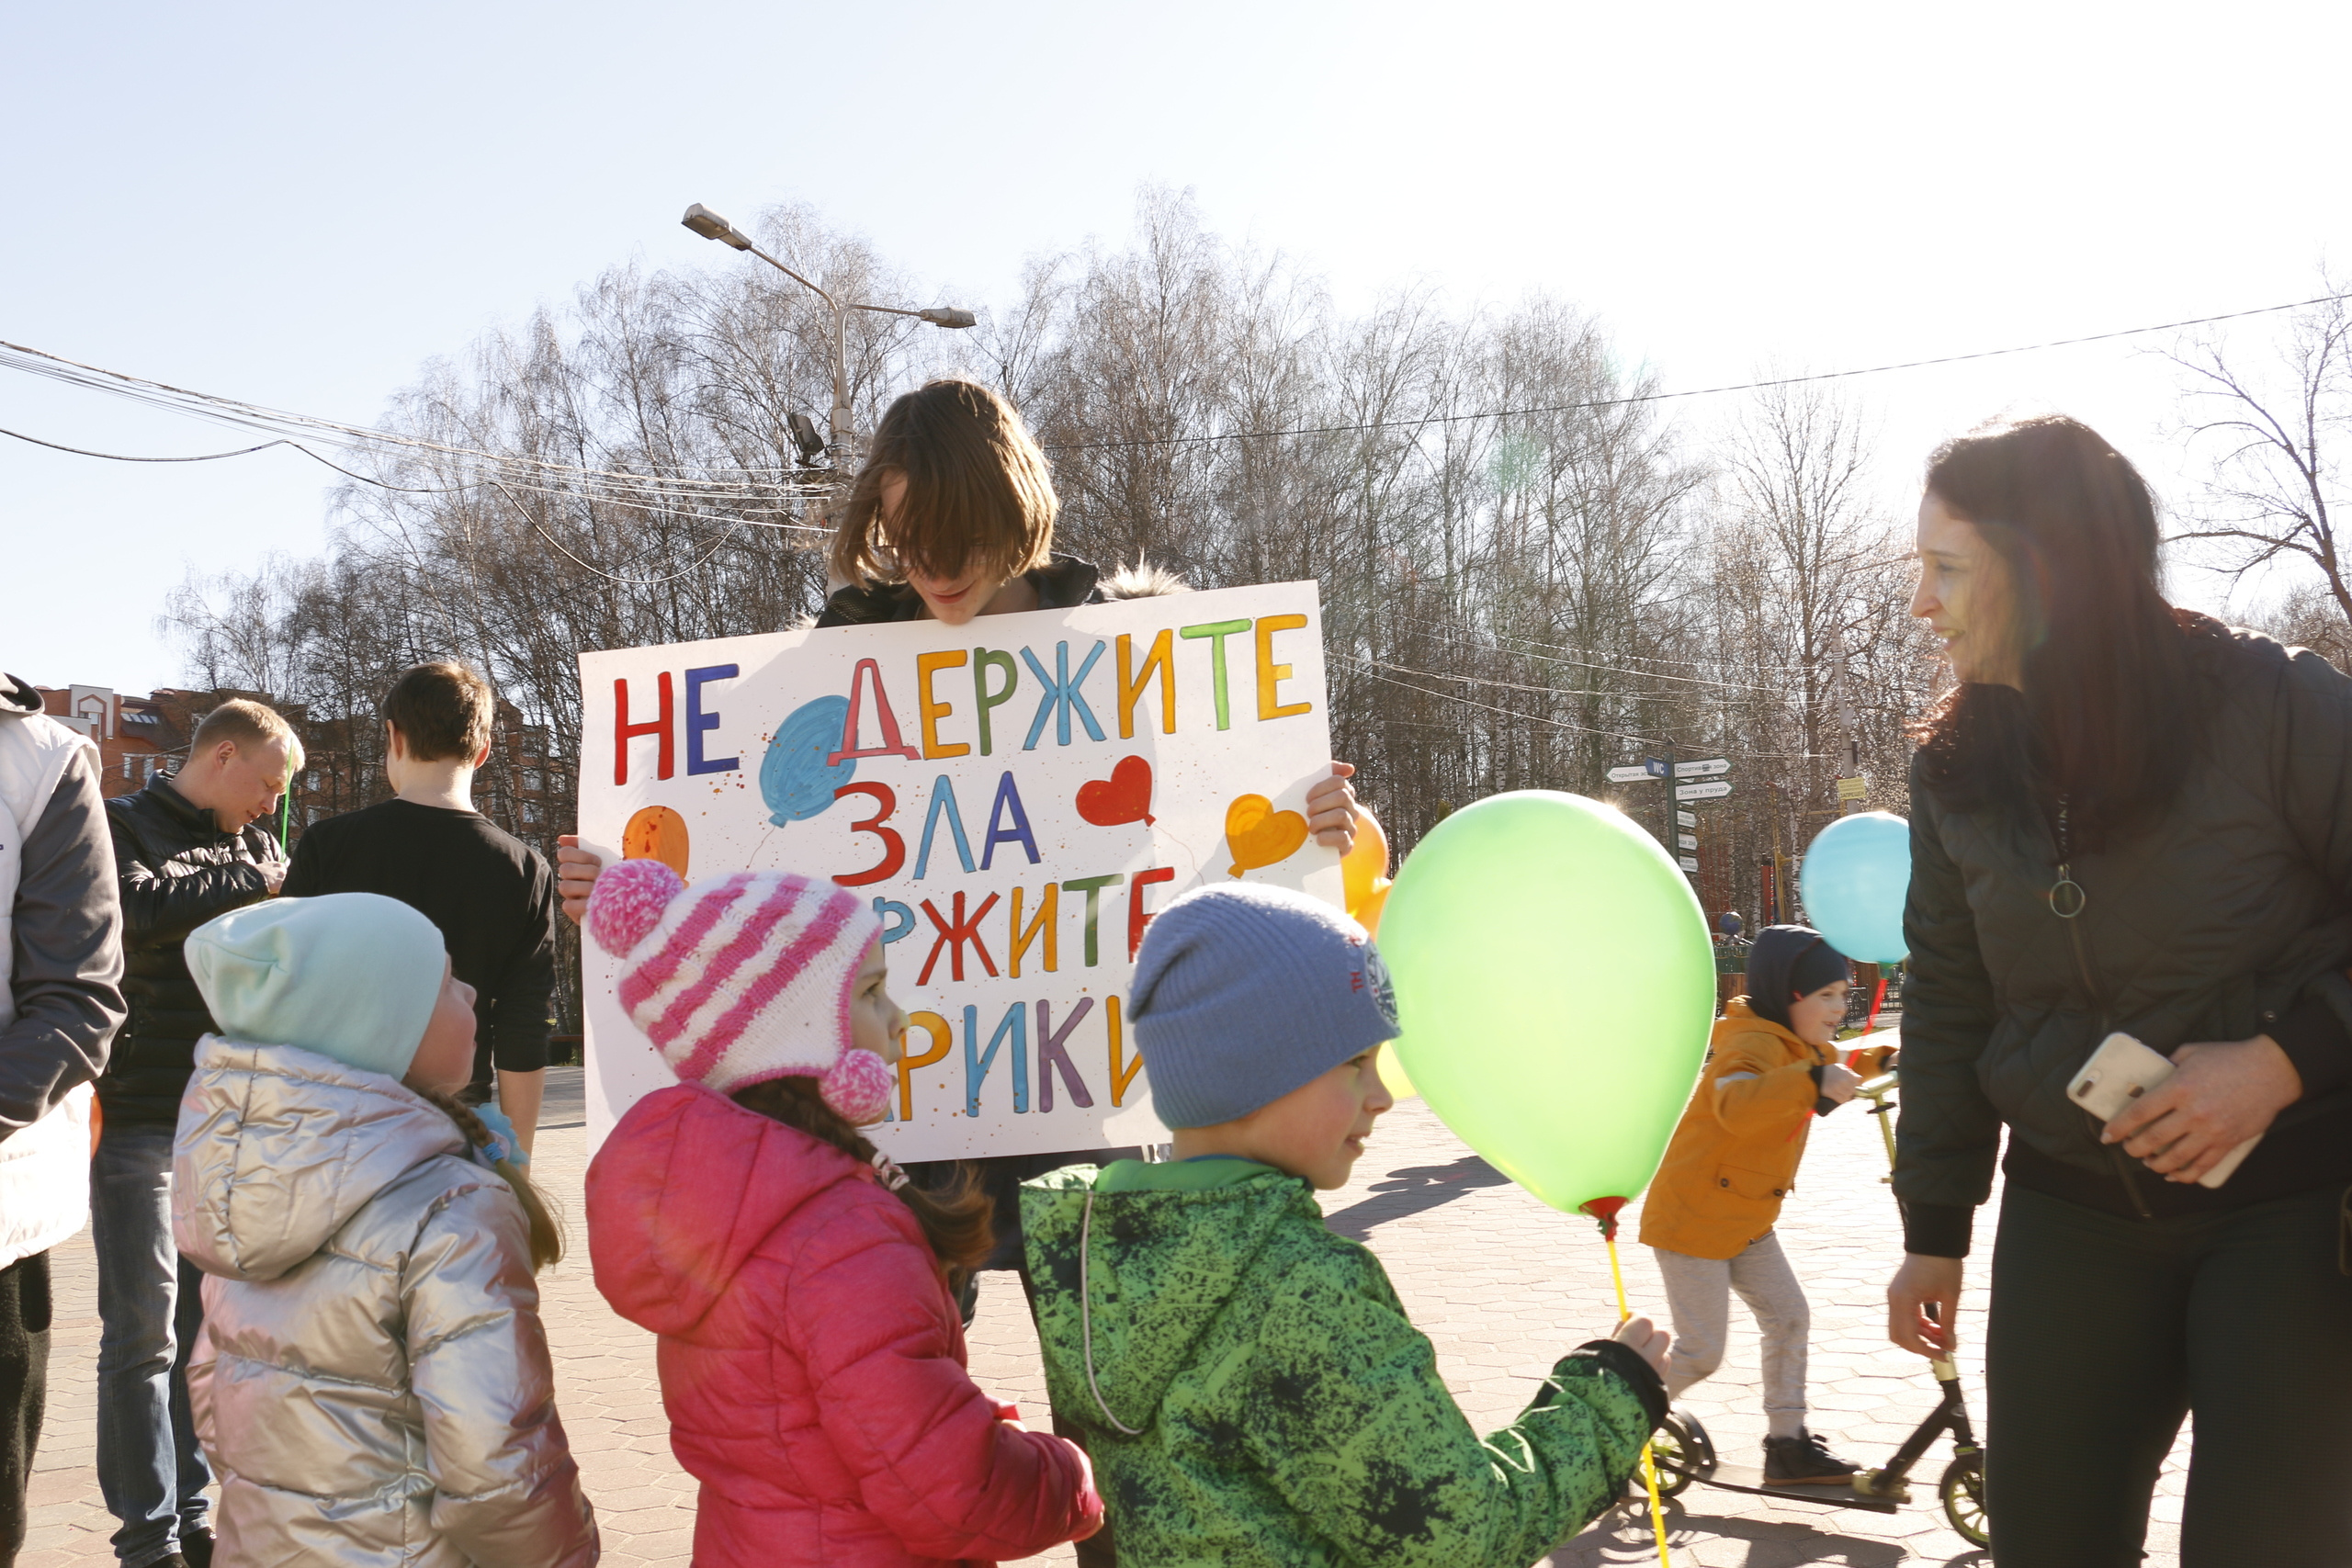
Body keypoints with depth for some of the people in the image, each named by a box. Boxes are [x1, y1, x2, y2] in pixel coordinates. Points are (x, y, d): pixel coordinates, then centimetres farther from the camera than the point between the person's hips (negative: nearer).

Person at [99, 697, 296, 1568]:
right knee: (144, 1333, -2)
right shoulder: (122, 825, -3)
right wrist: (255, 880, -13)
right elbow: (143, 910, -22)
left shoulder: (253, 844, 15)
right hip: (138, 1119, -6)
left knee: (202, 1327, 12)